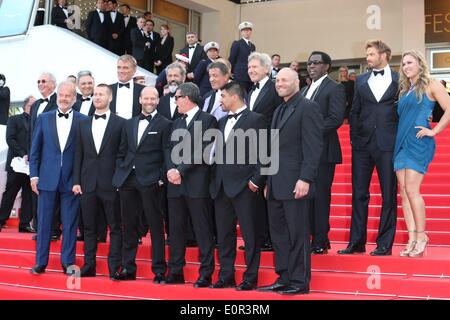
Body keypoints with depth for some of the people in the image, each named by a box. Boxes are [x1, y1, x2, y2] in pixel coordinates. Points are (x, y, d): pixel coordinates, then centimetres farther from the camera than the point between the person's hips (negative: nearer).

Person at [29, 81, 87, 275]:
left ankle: (68, 262, 15)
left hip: (72, 180, -1)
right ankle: (40, 262, 16)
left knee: (70, 224, 5)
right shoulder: (44, 118, 6)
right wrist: (34, 175, 1)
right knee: (44, 222, 7)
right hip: (47, 179, 2)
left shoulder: (83, 121, 0)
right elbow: (35, 149, 7)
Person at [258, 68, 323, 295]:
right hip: (276, 185, 9)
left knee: (297, 233, -3)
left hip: (295, 183, -9)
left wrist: (305, 179, -20)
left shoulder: (308, 108, -6)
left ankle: (300, 281, 5)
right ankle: (284, 278, 20)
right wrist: (269, 182, 18)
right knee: (278, 233, 11)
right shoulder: (279, 111, 20)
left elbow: (313, 146, -14)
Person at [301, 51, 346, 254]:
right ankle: (316, 238, 13)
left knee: (320, 195, -6)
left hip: (323, 151, -7)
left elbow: (336, 119, -14)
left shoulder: (335, 89, -3)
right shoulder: (304, 90, 21)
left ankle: (320, 242, -1)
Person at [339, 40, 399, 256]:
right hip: (362, 143, 3)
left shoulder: (399, 80, 3)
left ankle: (385, 244, 9)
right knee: (359, 194, 5)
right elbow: (354, 111, 13)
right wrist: (354, 137, 4)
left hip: (388, 143, -3)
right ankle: (357, 242, 12)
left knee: (388, 195, 2)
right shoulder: (361, 81, 13)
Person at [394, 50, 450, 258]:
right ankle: (412, 239, 4)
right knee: (403, 191, 2)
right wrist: (398, 138, 10)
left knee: (412, 189, -13)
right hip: (401, 143, 7)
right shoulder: (404, 90, 19)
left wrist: (433, 131, -11)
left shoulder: (431, 85, 0)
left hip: (419, 143, -7)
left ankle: (421, 237, -3)